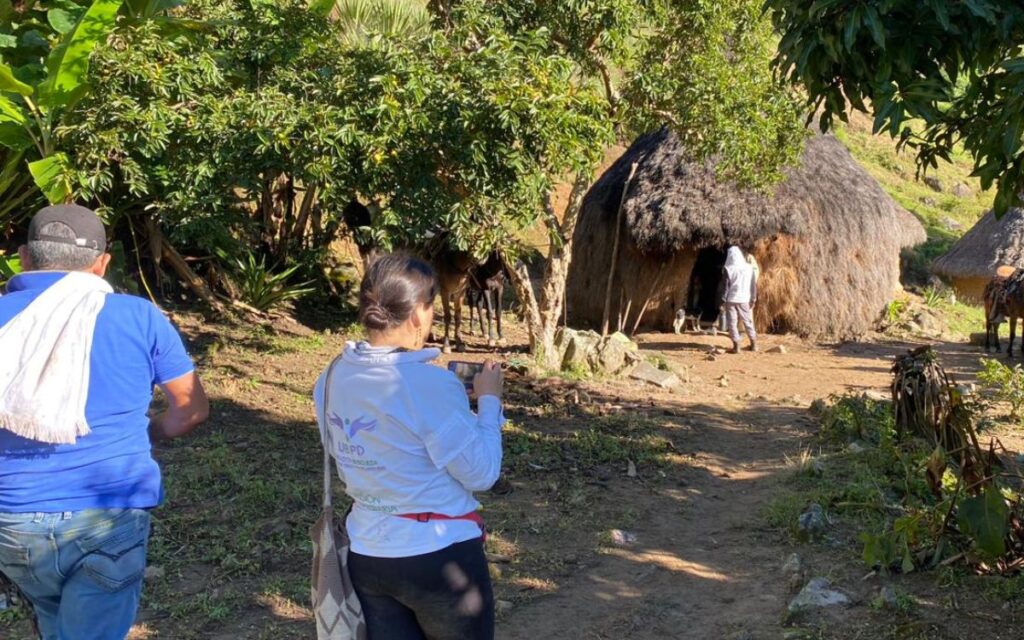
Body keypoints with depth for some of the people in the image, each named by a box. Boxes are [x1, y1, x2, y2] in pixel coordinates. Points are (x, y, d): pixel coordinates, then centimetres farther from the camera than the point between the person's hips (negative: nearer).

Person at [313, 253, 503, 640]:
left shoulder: (333, 377, -2)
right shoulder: (430, 386, -22)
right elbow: (481, 474, -15)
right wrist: (489, 400, -2)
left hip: (365, 556, 6)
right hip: (439, 558, -6)